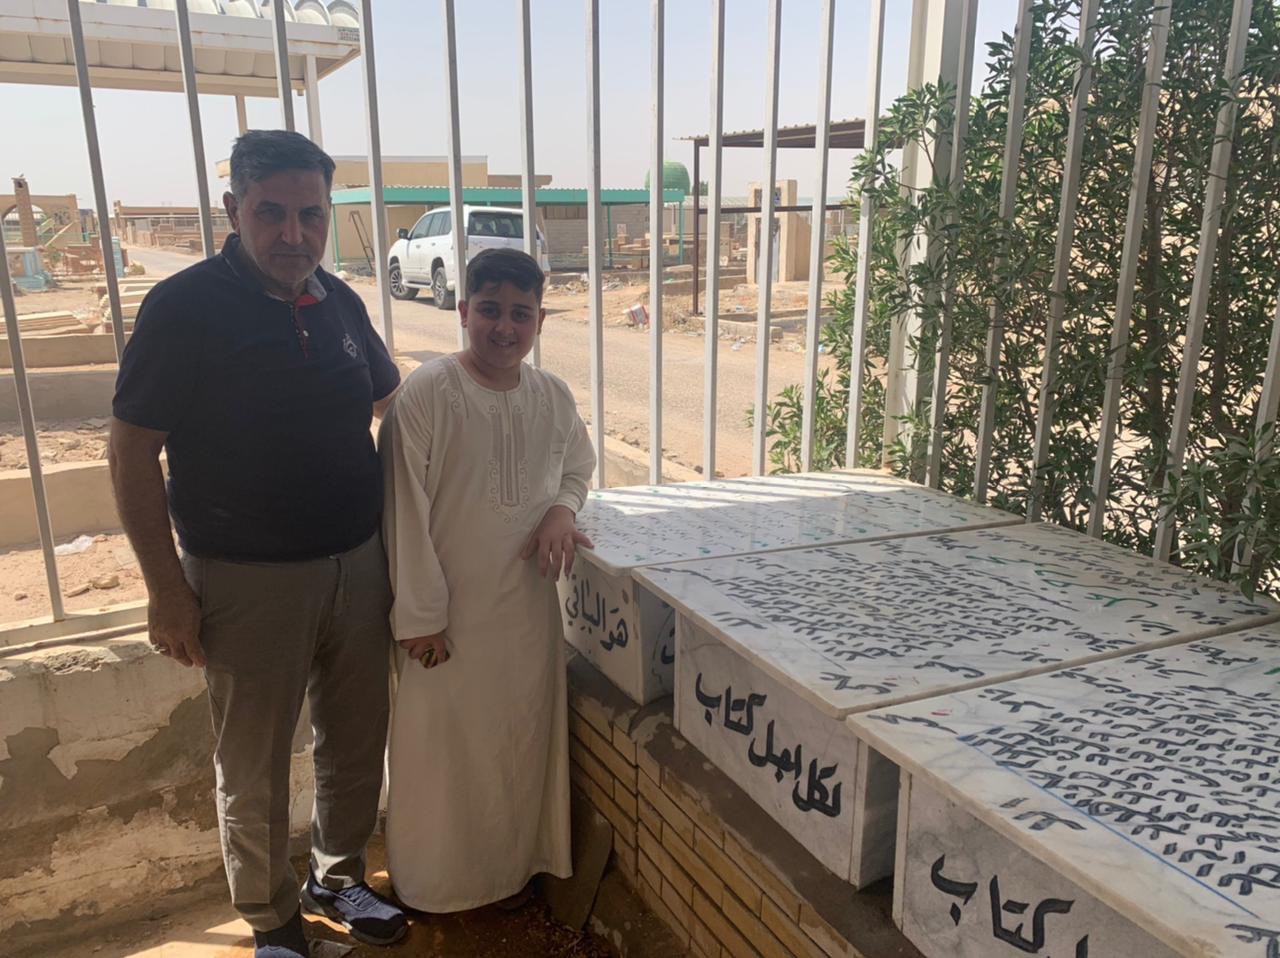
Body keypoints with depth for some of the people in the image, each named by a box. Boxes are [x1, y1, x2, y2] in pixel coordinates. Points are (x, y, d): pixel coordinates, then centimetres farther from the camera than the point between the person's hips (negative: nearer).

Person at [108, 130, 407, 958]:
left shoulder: (340, 301, 3)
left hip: (359, 563, 5)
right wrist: (167, 586, -13)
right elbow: (133, 451, -10)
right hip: (250, 579, -5)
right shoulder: (185, 306, -12)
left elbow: (390, 403, 18)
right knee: (254, 767, 11)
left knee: (358, 741, 18)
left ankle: (340, 876, 42)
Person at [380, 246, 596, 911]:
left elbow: (577, 468, 18)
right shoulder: (427, 393, -15)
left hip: (527, 602, 4)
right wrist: (420, 616, -13)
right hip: (449, 612, -4)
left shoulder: (553, 397, 0)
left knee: (521, 737, 16)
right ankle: (433, 881, 34)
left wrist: (562, 510, -5)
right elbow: (406, 509, -14)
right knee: (442, 743, 10)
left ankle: (513, 865, 39)